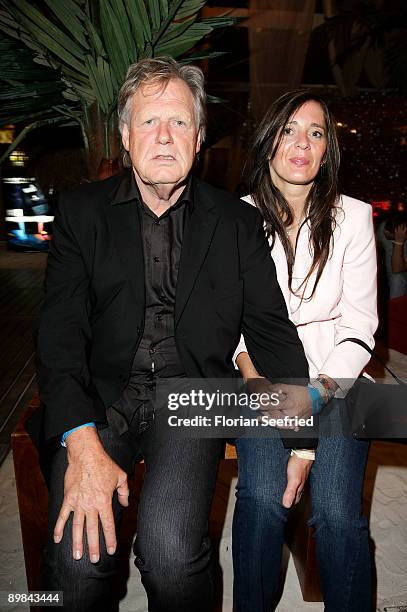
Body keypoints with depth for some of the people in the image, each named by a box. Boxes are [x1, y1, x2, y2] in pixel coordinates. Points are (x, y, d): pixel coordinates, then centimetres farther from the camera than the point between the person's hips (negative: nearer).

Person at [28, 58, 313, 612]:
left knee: (171, 552, -23)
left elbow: (272, 329, 7)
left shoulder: (237, 222, 8)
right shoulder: (82, 211, 6)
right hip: (100, 396, 1)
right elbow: (60, 330, -4)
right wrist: (82, 442, -18)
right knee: (78, 558, -19)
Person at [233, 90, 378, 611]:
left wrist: (316, 392, -14)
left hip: (334, 379, 1)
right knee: (262, 495, -22)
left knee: (336, 508, -21)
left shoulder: (353, 217, 2)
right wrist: (256, 380, -14)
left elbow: (359, 325, 1)